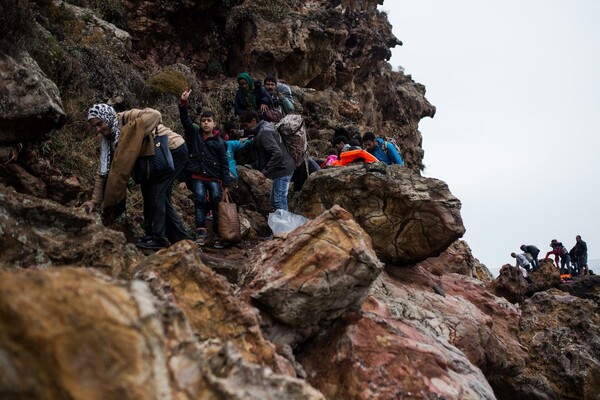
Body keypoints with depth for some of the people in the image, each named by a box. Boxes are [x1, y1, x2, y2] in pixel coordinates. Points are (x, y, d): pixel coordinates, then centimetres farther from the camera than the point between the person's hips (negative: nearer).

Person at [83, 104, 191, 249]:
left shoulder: (127, 118, -21)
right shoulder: (110, 140, 2)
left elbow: (154, 115, -40)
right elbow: (104, 171, 1)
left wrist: (135, 137, -37)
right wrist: (95, 201, -6)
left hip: (175, 149, -9)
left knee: (154, 190, -17)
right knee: (161, 197, 11)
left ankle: (156, 237, -11)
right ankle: (182, 239, 19)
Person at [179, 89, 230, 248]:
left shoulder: (219, 142, 1)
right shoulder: (194, 135, 8)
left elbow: (224, 164, 0)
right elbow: (185, 119, -4)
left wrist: (225, 184, -4)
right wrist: (183, 103, -20)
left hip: (214, 178, -2)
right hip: (198, 177, 2)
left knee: (217, 204, -8)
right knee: (200, 202, -8)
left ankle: (218, 235, -1)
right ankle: (201, 233, -8)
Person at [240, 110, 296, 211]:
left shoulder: (264, 133, -19)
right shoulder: (262, 130, 12)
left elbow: (277, 153, -29)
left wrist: (265, 172, -26)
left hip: (282, 170, -11)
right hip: (281, 169, 11)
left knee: (279, 202, -8)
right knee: (274, 202, 16)